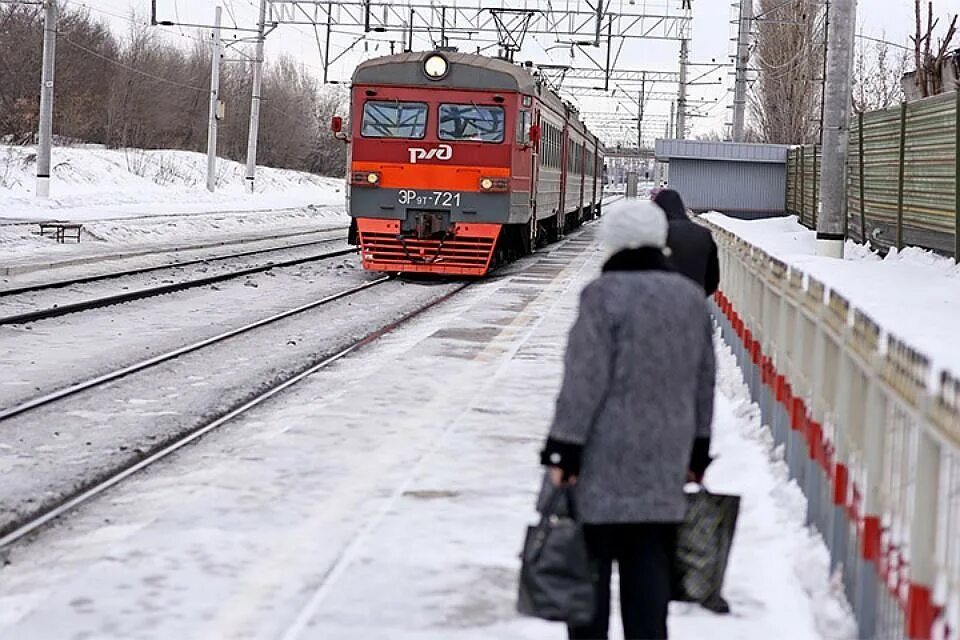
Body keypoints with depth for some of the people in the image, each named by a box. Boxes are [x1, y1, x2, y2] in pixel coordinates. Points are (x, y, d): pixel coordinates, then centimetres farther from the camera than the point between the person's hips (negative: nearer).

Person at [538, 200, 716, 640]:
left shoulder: (605, 295, -12)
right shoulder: (691, 298, 8)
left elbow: (585, 380, -15)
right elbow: (703, 384, 14)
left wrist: (563, 451, -11)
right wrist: (697, 453, 22)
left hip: (604, 460, -6)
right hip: (664, 463, 6)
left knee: (589, 563, 4)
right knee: (649, 568, 9)